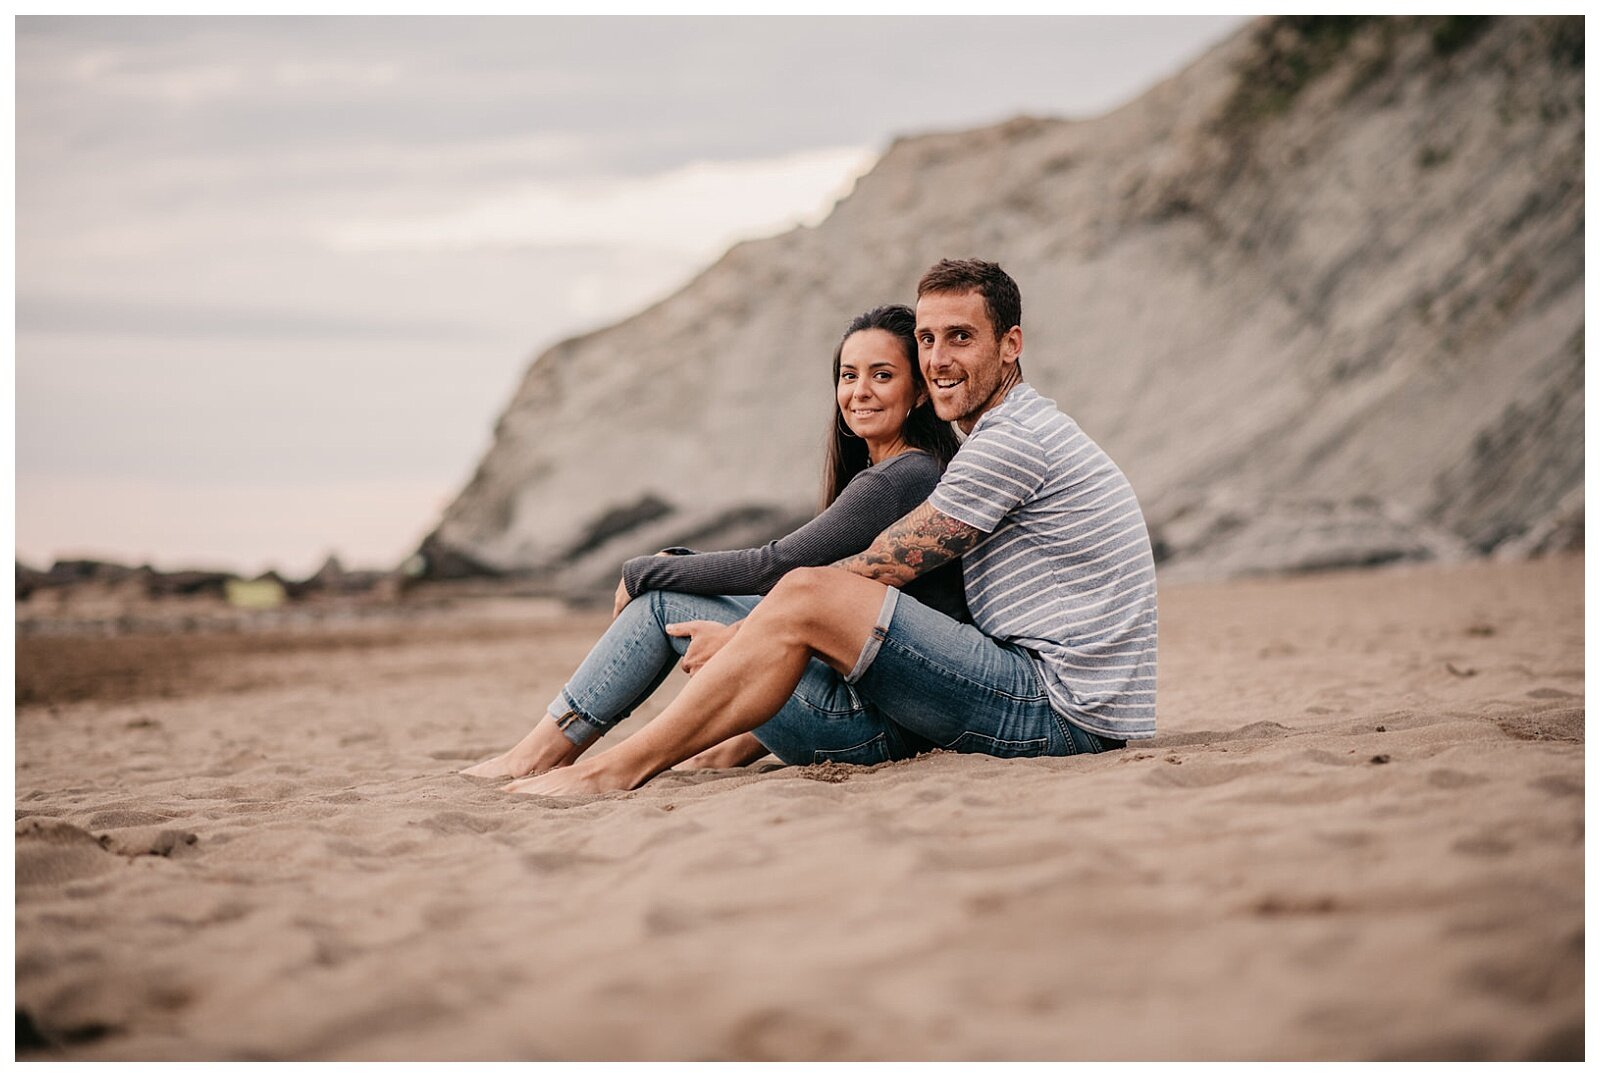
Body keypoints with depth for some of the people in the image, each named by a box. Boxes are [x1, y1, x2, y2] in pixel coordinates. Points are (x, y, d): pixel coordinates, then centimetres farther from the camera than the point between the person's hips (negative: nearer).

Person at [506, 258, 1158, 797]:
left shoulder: (1011, 439, -10)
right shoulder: (1023, 434, 23)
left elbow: (874, 572, -9)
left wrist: (748, 638, 2)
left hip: (1061, 712, -10)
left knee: (807, 596, -16)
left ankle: (620, 769, -15)